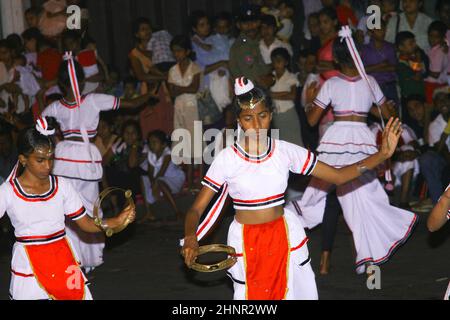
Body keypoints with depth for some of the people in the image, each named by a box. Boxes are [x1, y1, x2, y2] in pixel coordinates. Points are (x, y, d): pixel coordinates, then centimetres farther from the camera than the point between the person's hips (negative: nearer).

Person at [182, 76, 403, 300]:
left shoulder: (285, 152, -4)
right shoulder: (227, 159, -11)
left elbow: (338, 176, -1)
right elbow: (196, 208, -10)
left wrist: (383, 154, -11)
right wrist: (190, 238, -32)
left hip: (284, 238, 2)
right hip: (246, 244, -2)